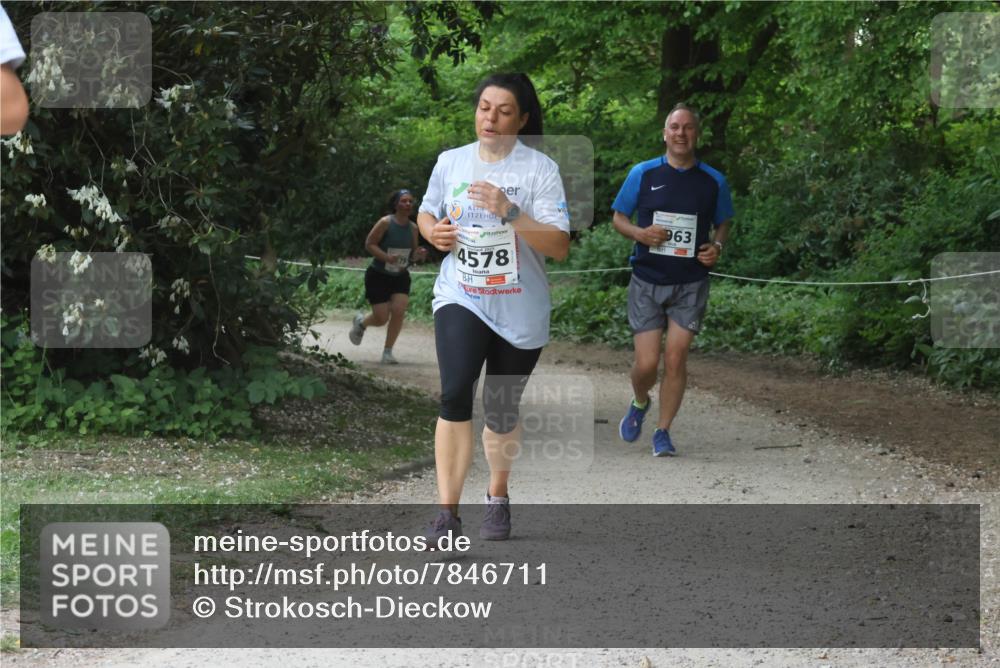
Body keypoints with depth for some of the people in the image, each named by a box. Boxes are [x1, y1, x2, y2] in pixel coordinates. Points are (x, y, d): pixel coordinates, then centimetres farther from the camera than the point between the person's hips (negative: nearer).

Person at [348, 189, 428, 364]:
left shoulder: (413, 228, 0)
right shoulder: (385, 223, -15)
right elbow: (369, 244, -14)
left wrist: (418, 255, -13)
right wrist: (387, 257, -29)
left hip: (400, 277, 4)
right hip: (378, 276, -4)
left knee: (399, 311, -14)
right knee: (382, 318, -4)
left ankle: (387, 352, -1)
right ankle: (361, 322, 33)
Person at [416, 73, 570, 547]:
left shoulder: (540, 169, -8)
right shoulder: (451, 162, 3)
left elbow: (559, 245, -15)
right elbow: (426, 211, 21)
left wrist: (510, 212, -27)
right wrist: (432, 231, -3)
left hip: (520, 312, -1)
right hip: (460, 298, 1)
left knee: (502, 411, 12)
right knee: (455, 394, -22)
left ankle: (498, 497, 40)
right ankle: (447, 512, -21)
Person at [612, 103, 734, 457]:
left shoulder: (713, 181, 3)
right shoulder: (643, 174, 0)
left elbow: (723, 223, 17)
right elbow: (619, 217, 8)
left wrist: (717, 247, -5)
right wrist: (639, 233, -14)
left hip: (690, 285, 1)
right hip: (647, 282, -1)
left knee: (676, 359, -5)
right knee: (647, 362, -4)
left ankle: (663, 431, 8)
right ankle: (639, 404, 29)